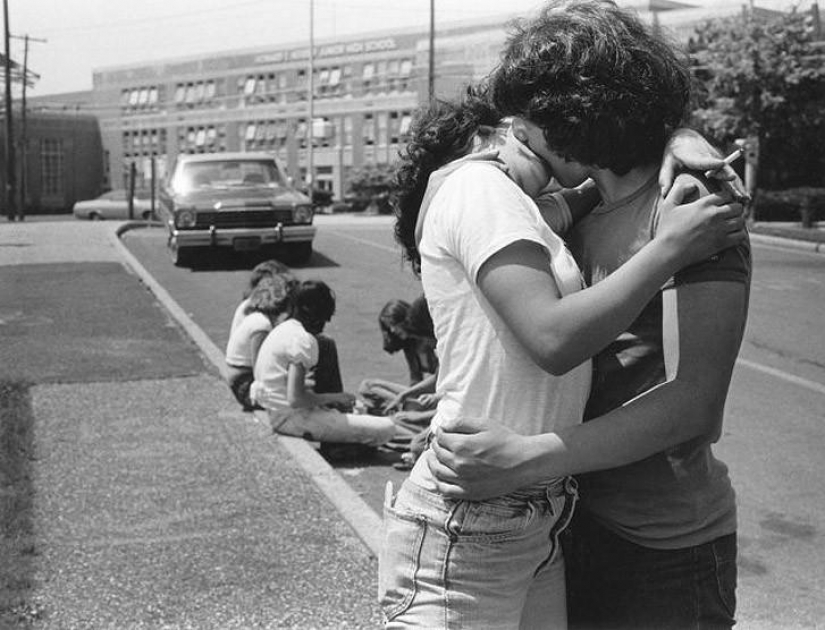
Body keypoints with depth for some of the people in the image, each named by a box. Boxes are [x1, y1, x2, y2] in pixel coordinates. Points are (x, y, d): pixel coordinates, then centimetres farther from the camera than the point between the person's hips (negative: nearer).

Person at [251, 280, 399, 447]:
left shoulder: (282, 328, 10)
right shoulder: (303, 339, -18)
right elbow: (295, 399, -24)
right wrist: (334, 398, -10)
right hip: (290, 418, -10)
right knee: (386, 428, -14)